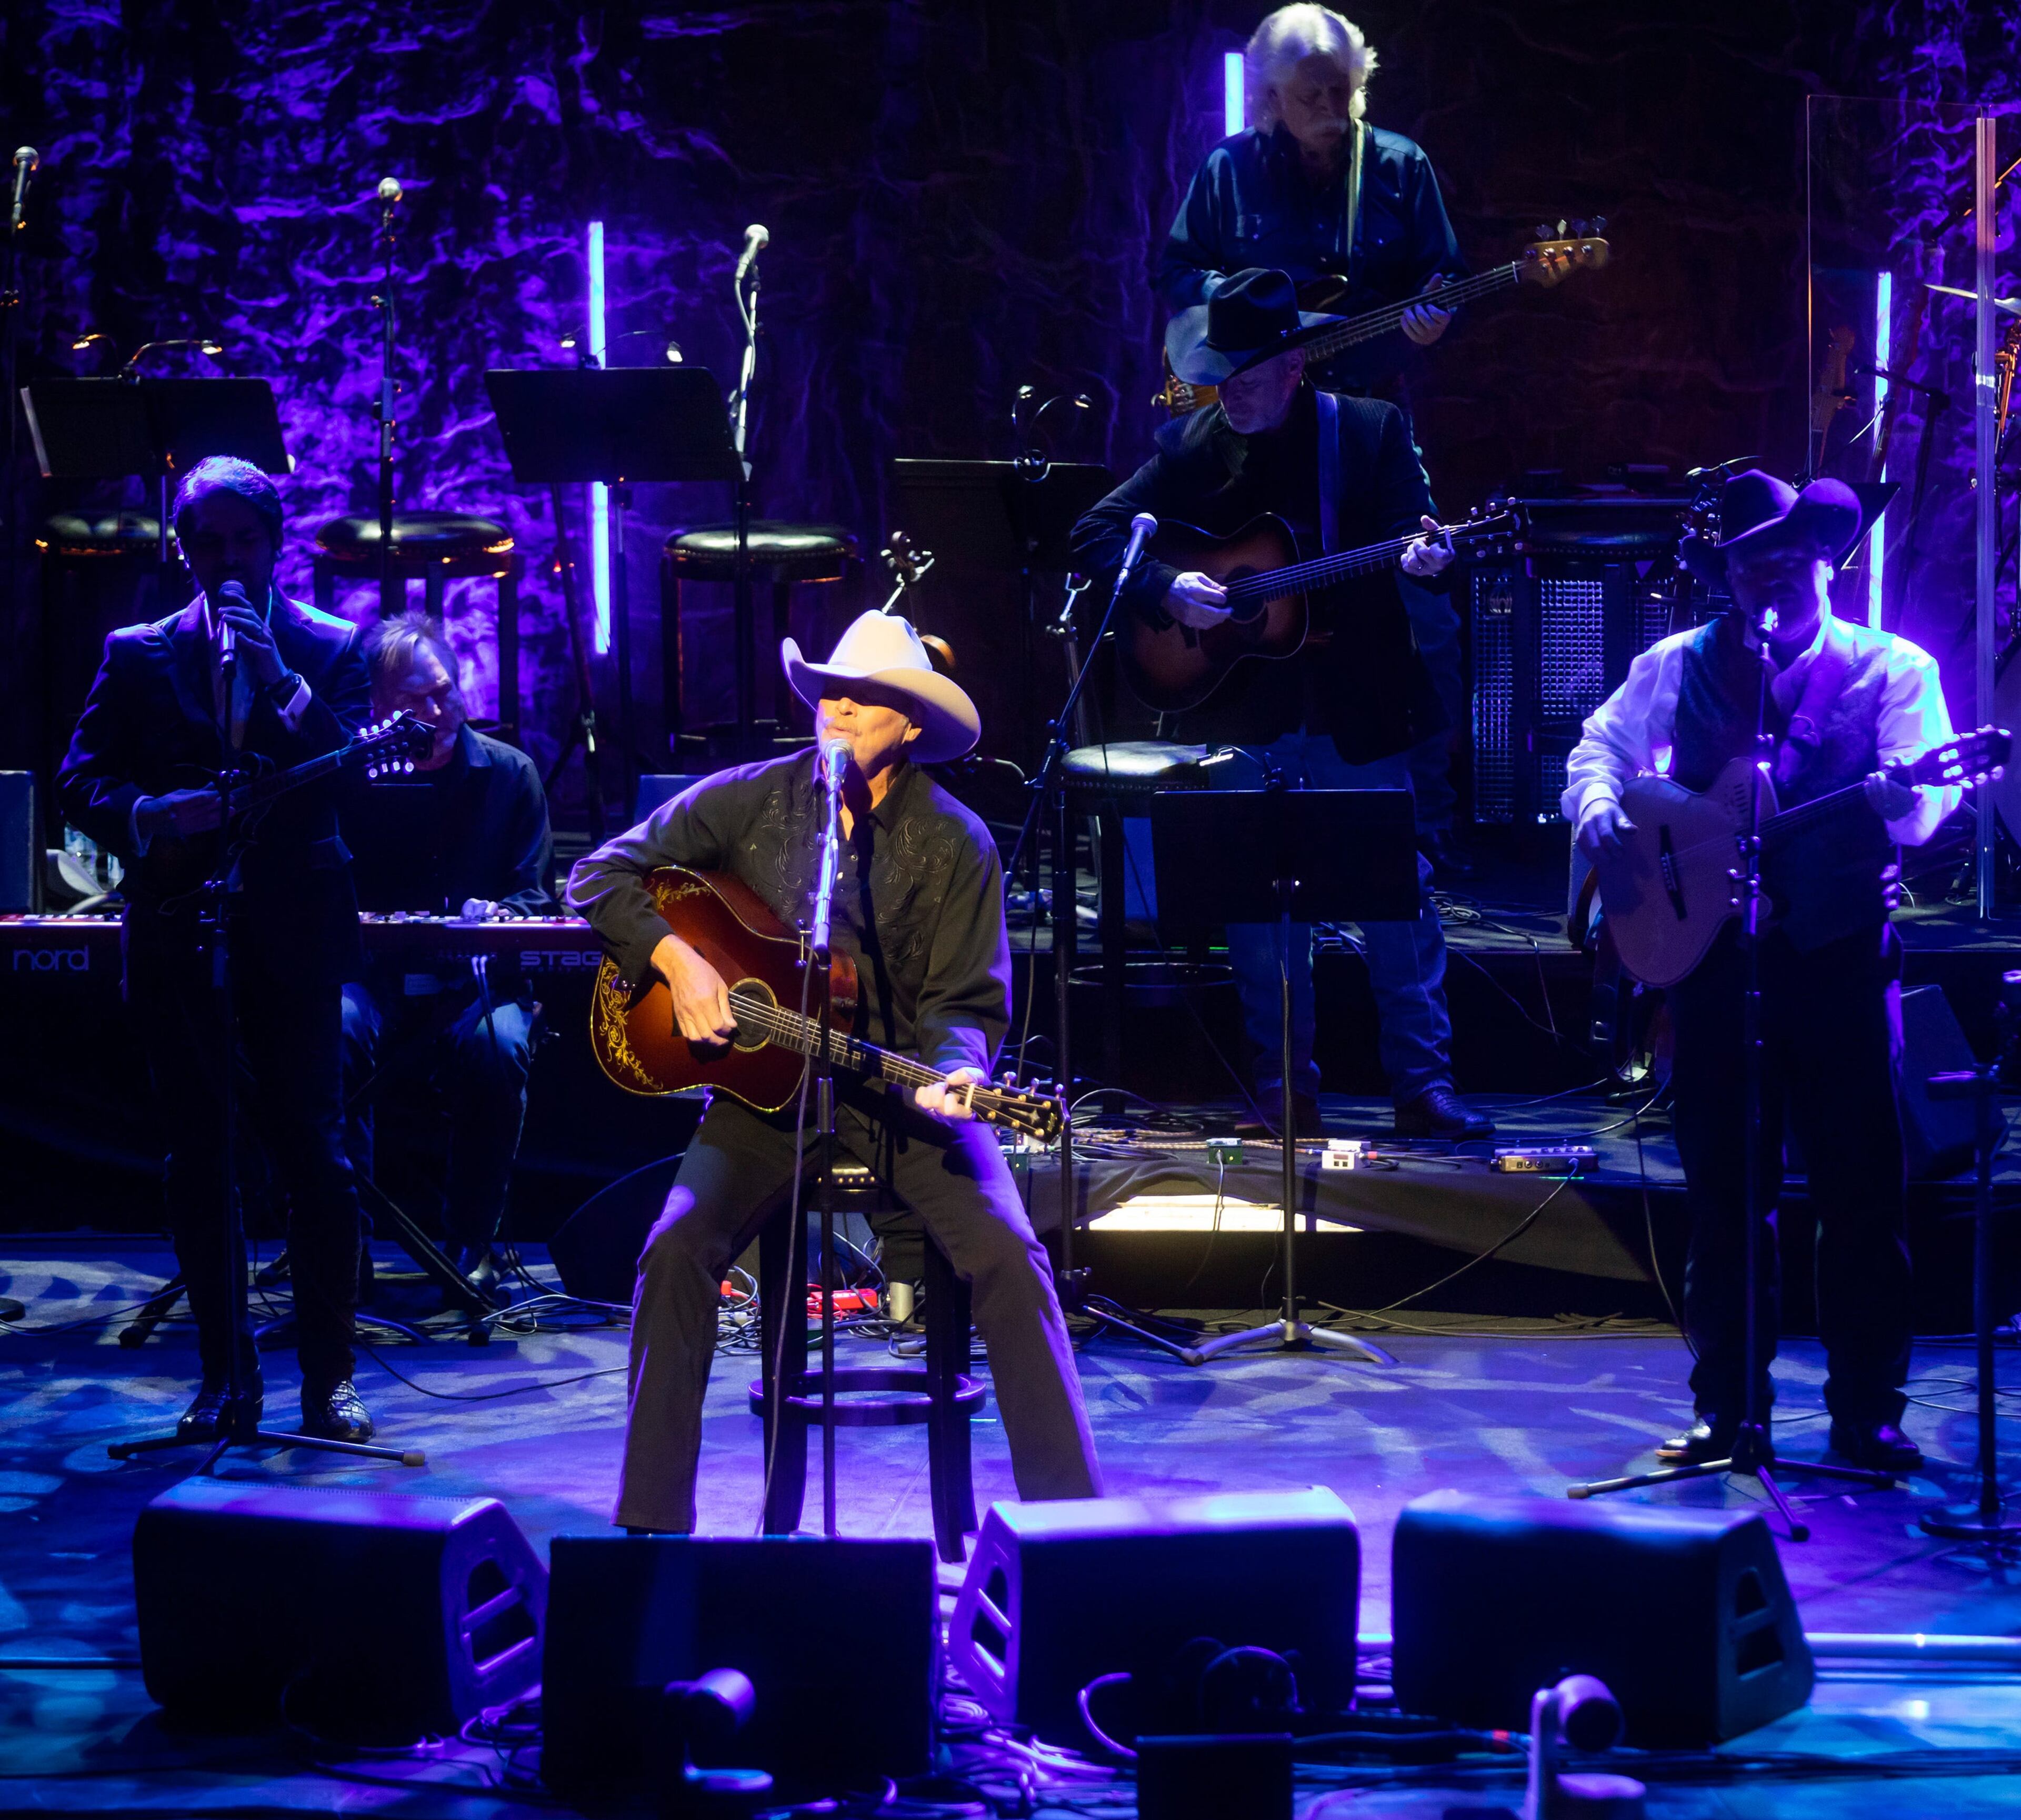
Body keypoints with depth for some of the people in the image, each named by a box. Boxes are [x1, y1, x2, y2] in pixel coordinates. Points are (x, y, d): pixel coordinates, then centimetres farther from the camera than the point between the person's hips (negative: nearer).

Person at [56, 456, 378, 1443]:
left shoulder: (331, 648, 7)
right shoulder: (139, 656, 11)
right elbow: (79, 782, 6)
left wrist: (279, 677, -17)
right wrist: (149, 815, -13)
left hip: (293, 936, -2)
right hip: (178, 938, 2)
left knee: (316, 1159, -5)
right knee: (196, 1165, 4)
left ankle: (327, 1378, 2)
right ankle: (225, 1380, 11)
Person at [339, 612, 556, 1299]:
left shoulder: (509, 773, 7)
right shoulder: (349, 776, 7)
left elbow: (535, 896, 5)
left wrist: (498, 915, -19)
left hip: (474, 983, 0)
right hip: (375, 982, 0)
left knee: (496, 1045, -35)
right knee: (332, 1031, -35)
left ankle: (473, 1243, -18)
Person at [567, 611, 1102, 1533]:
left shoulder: (956, 844, -1)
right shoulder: (750, 800, 2)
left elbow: (967, 1003, -1)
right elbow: (601, 874, 5)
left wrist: (953, 1073, -23)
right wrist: (675, 960, -10)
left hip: (901, 1091, -1)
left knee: (1009, 1256, -22)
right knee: (676, 1251, -22)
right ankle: (650, 1525, -14)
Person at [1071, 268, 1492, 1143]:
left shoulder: (1373, 431, -1)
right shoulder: (1190, 445, 3)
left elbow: (1415, 535, -4)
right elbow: (1094, 535, 2)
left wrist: (1424, 559, -28)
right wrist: (1167, 589, -14)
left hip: (1358, 710, -2)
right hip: (1240, 714, 2)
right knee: (1259, 906, 6)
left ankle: (1424, 1085, 7)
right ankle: (1285, 1087, 18)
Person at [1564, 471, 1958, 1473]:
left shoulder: (1893, 669, 3)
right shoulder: (1679, 666, 11)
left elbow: (1925, 799, -8)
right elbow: (1600, 745, 20)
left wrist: (1900, 800, -32)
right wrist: (1599, 809, -1)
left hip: (1842, 948, -2)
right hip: (1710, 948, 2)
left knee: (1864, 1185, -2)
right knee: (1724, 1184, 6)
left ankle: (1868, 1411, 6)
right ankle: (1725, 1407, 14)